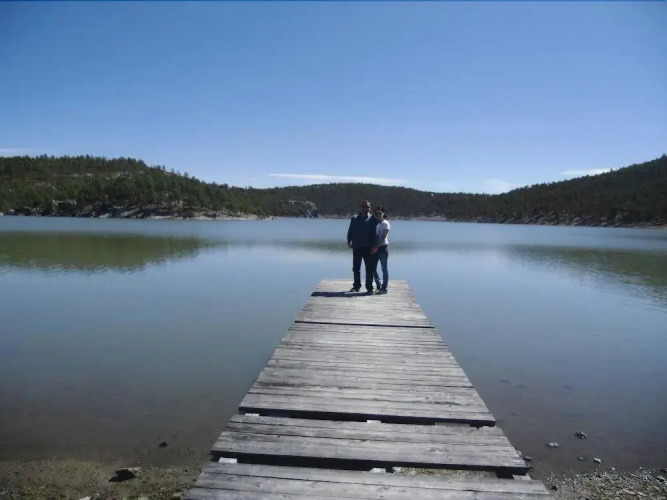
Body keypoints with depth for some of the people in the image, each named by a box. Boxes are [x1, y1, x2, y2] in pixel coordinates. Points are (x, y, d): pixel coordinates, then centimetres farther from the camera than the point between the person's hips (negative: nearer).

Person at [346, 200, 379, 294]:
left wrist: (373, 245, -13)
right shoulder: (354, 218, 10)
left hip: (368, 247, -3)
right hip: (356, 247, 3)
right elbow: (350, 231, 12)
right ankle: (356, 285, 25)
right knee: (356, 268, 12)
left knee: (369, 268, -1)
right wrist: (349, 241, 1)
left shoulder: (372, 218, 1)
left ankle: (369, 287, 4)